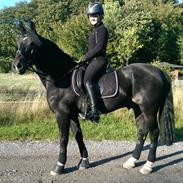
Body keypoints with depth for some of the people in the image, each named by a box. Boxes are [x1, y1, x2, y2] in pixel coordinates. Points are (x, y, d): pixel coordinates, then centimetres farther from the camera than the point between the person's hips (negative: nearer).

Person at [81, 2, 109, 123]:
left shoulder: (101, 29, -8)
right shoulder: (95, 30, 22)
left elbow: (99, 47, -20)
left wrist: (85, 58, -15)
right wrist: (87, 58, 11)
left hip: (99, 60, -11)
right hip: (95, 61, 11)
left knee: (87, 80, -28)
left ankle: (94, 110, -36)